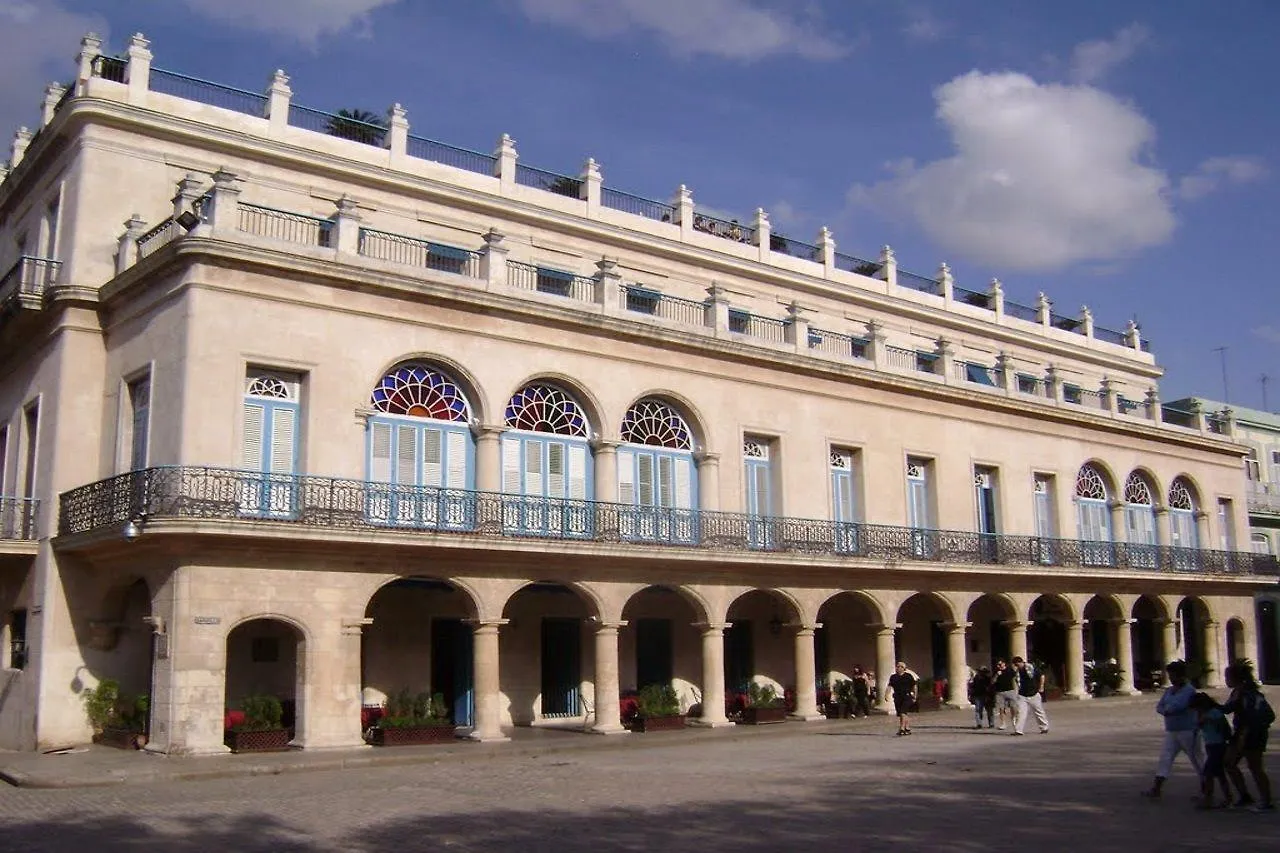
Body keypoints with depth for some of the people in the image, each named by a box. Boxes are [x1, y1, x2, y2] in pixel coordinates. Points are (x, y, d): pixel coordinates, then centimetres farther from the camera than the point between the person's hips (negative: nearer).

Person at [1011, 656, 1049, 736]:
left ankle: (1045, 728, 29)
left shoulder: (1031, 668, -12)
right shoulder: (1017, 671, -1)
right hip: (1022, 696, 2)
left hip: (1033, 695, -2)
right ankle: (1018, 730, -9)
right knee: (1021, 712, -7)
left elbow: (1042, 676, -2)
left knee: (1039, 712, 12)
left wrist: (1041, 687, 0)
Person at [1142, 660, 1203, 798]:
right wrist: (1167, 711, -13)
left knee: (1196, 760, 6)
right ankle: (1155, 789, -2)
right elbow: (1159, 707, 8)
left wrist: (1166, 708, -7)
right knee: (1165, 758, 1)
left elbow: (1178, 706, -25)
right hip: (1171, 732, 7)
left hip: (1188, 732, -7)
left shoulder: (1189, 690, -12)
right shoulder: (1169, 690, 12)